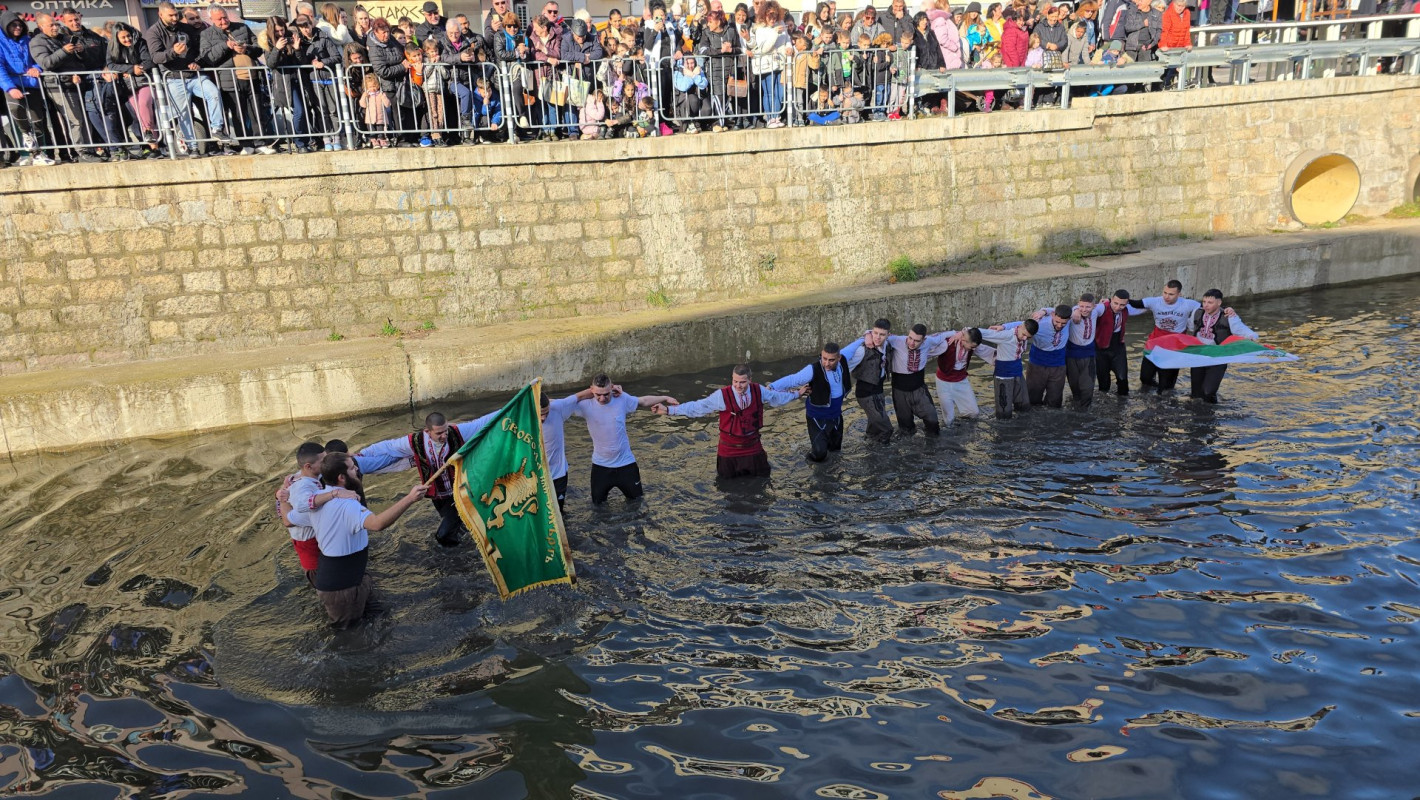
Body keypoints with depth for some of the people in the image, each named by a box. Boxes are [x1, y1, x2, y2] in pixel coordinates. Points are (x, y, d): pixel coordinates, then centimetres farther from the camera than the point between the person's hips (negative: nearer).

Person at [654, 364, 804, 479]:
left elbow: (778, 397, 9)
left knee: (762, 477, 16)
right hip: (729, 448, -2)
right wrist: (668, 410, -25)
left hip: (753, 446, 3)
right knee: (727, 479, 13)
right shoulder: (722, 396, -22)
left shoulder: (759, 391, -11)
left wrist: (797, 394, 20)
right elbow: (696, 407, -20)